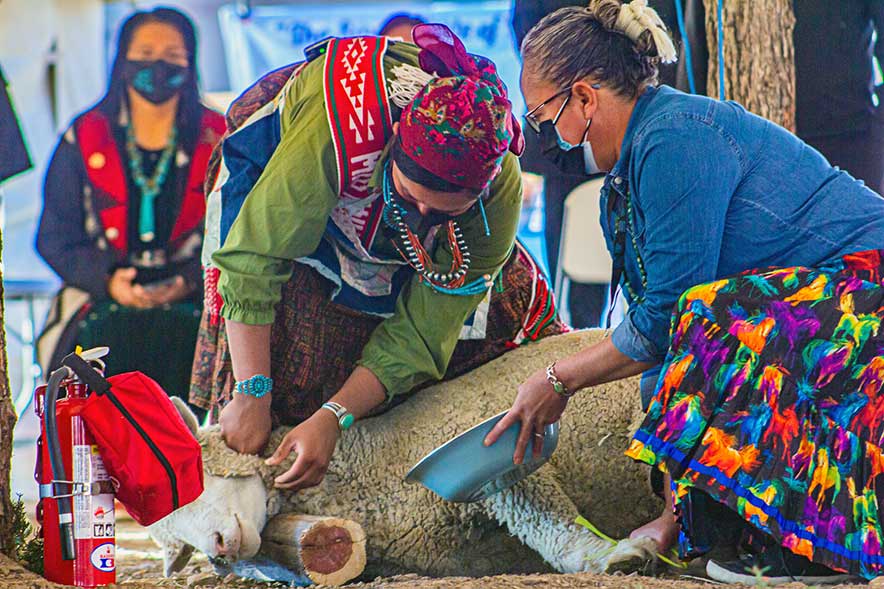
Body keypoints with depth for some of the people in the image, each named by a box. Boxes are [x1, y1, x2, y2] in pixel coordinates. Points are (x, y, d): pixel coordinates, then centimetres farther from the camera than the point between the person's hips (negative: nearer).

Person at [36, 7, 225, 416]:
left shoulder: (217, 142, 9)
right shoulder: (83, 141, 9)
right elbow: (55, 236, 7)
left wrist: (188, 282, -13)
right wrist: (108, 280, -11)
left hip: (193, 295, 0)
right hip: (101, 294, 0)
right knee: (103, 347, -31)